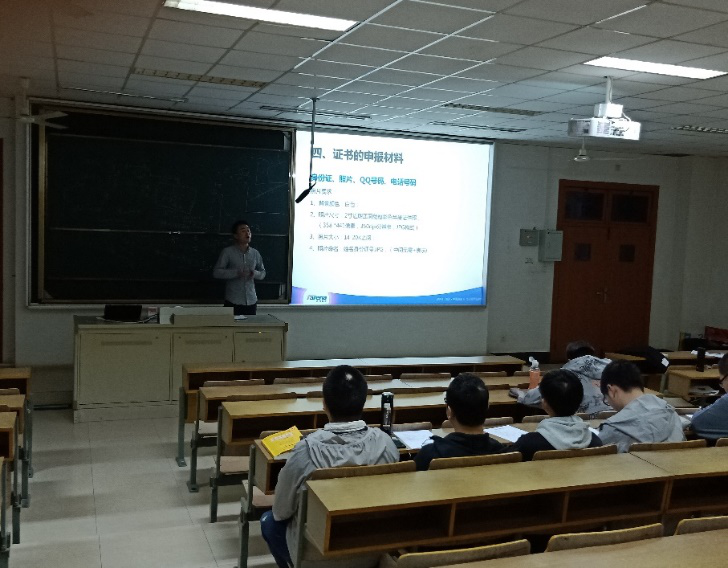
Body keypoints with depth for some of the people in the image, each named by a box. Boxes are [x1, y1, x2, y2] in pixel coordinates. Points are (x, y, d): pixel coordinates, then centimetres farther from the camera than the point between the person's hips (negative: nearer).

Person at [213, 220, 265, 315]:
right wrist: (236, 273, -19)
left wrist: (255, 273, -6)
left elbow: (263, 272, 18)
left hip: (252, 301, 4)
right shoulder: (228, 252, -3)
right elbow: (216, 272, -7)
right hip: (233, 302, -4)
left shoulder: (255, 253, 9)